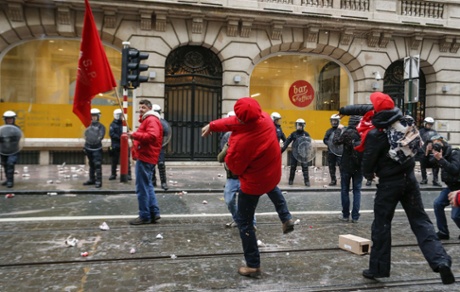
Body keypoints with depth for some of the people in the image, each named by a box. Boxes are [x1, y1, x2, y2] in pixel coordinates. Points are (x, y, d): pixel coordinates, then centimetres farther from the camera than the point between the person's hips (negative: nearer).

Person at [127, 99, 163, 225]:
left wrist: (135, 134, -22)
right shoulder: (147, 120, 24)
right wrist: (135, 136, 12)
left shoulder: (151, 120, -11)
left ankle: (145, 216, -1)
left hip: (145, 158, -11)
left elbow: (152, 136, -27)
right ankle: (154, 213, 17)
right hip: (146, 157, 11)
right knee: (147, 186, 14)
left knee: (142, 188, -7)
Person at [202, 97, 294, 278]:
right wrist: (212, 125, 3)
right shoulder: (265, 118, -15)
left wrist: (231, 145, -9)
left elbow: (235, 168, -18)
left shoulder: (241, 140, -35)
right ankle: (286, 218, 32)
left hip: (254, 183, -7)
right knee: (271, 187, 45)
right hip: (274, 174, 7)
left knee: (244, 222, 11)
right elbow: (235, 122, 0)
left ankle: (253, 266, 20)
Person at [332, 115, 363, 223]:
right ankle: (355, 216, 10)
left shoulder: (347, 132, -15)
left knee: (345, 190, 10)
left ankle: (345, 215, 13)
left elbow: (336, 141, -5)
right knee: (357, 191, 10)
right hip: (359, 167, 3)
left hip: (346, 166, -3)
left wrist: (339, 129, 5)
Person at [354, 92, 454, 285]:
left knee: (381, 224, 7)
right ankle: (441, 261, -3)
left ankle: (378, 268, 15)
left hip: (389, 183, -5)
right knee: (420, 221, 9)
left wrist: (368, 174, 12)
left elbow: (369, 160, -11)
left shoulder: (374, 134, -17)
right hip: (409, 178, 5)